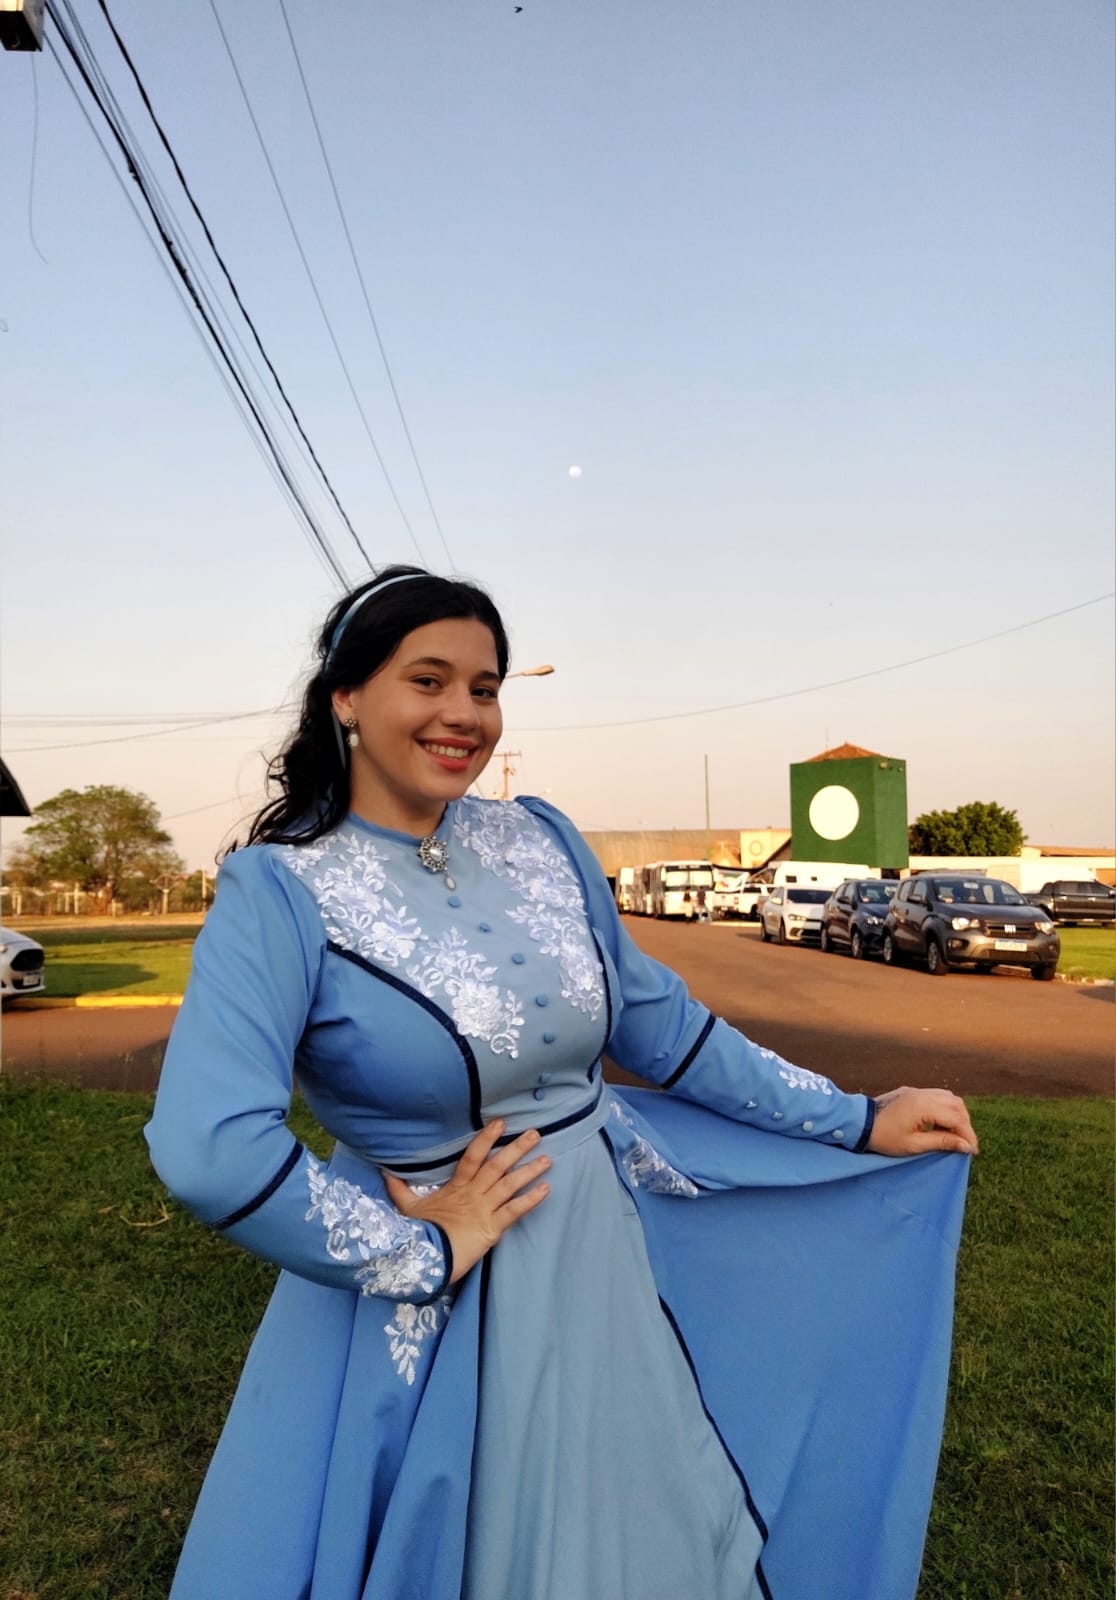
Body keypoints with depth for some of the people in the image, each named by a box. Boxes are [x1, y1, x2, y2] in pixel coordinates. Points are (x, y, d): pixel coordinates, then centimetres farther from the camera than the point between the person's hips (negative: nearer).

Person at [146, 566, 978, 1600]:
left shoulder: (543, 843, -3)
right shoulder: (279, 891, -17)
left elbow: (662, 1028, 5)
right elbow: (208, 1150, -28)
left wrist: (858, 1123, 6)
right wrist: (426, 1252, -19)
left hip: (606, 1281, 5)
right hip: (417, 1316, -4)